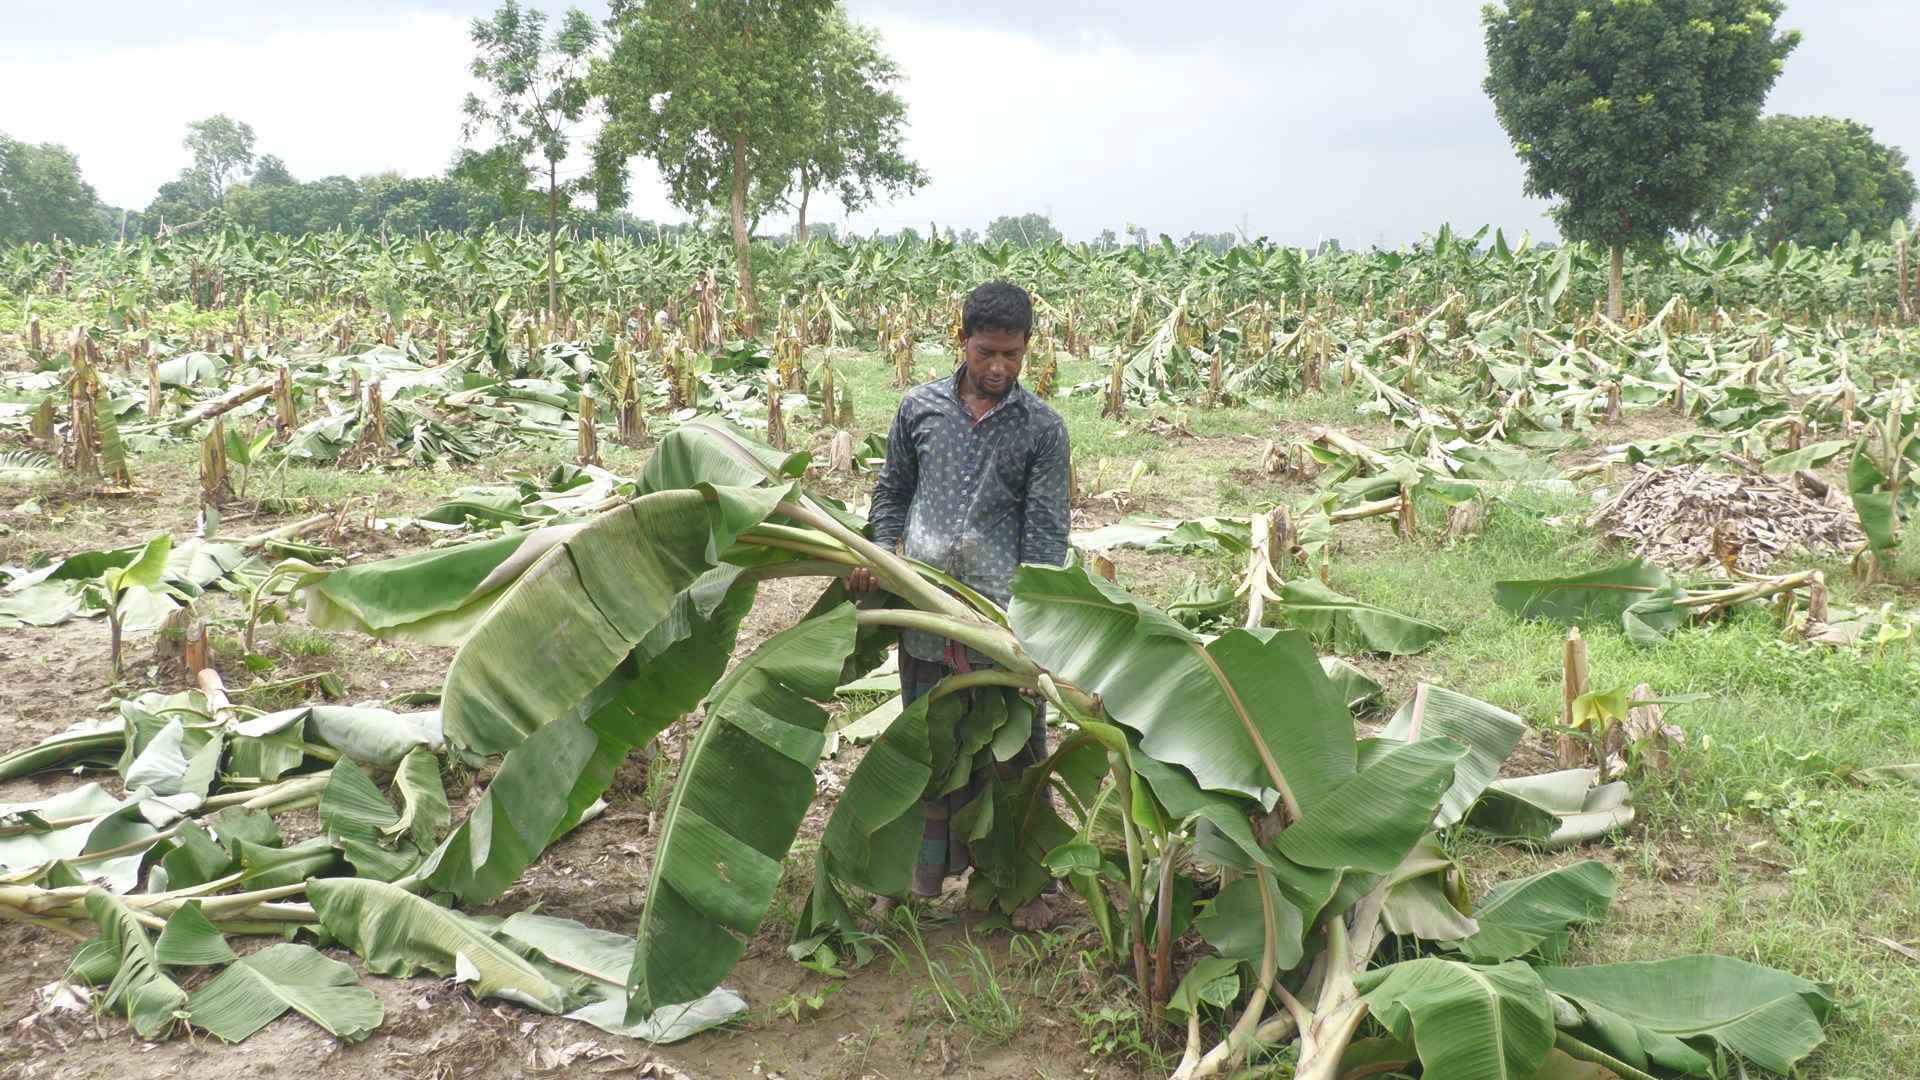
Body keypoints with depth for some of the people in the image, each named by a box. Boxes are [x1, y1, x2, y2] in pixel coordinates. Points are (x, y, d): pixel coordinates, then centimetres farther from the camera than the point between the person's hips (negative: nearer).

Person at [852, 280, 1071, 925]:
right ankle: (928, 869, 31)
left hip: (1003, 615, -2)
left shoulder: (1042, 428, -3)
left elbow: (1046, 530, -4)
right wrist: (880, 556, 0)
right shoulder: (920, 408, 4)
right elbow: (892, 492, 16)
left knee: (1016, 751, 7)